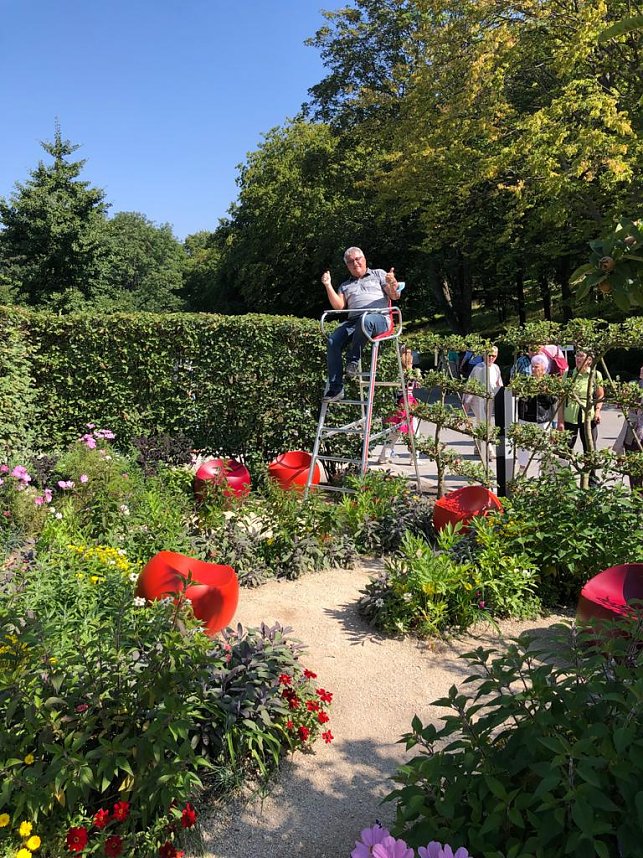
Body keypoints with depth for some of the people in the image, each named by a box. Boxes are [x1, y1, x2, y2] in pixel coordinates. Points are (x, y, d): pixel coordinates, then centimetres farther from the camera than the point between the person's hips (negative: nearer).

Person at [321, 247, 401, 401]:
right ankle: (335, 388, -28)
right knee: (333, 340, -27)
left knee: (365, 319, -42)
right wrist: (328, 285, 4)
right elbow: (339, 306, 13)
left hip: (379, 318, -3)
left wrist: (392, 284, -11)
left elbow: (395, 296, 11)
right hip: (353, 321, 3)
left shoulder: (378, 274, 22)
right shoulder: (345, 286, 31)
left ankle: (353, 359, -24)